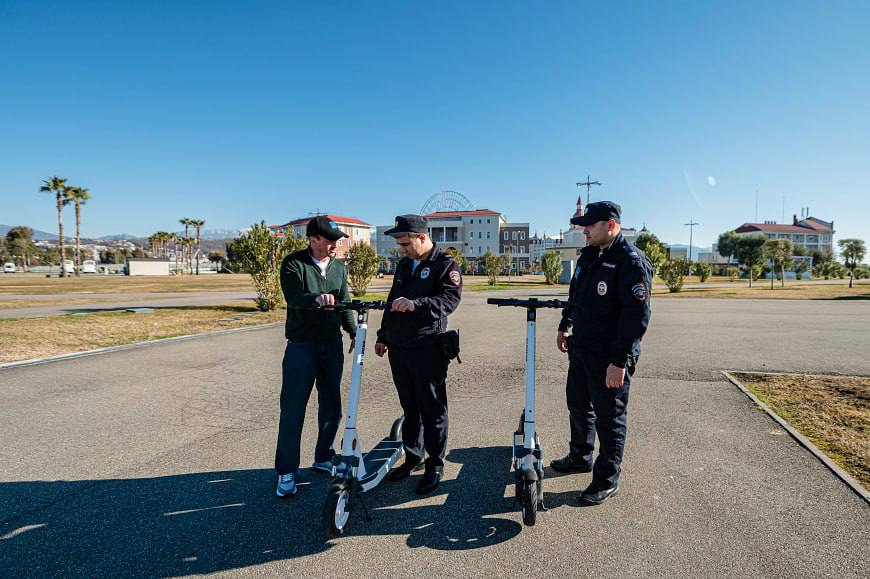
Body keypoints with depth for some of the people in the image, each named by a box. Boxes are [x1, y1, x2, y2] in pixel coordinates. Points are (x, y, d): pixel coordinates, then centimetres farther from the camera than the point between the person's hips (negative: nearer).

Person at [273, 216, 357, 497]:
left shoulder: (338, 267, 10)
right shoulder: (293, 263, -7)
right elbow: (293, 298, -23)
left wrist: (354, 331, 5)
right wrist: (316, 298, -43)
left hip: (332, 344, 5)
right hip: (301, 345, -5)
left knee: (331, 405, 12)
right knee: (293, 408, -1)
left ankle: (323, 458, 30)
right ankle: (286, 471, 12)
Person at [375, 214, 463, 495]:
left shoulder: (446, 265, -6)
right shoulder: (404, 265, 17)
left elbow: (451, 299, -21)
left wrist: (415, 304, -35)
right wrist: (383, 336, 22)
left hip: (428, 348, -7)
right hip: (398, 348, 7)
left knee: (432, 408, 2)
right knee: (410, 407, 16)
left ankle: (435, 465, 16)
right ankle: (412, 457, 30)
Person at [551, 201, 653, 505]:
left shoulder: (632, 262, -18)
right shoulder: (588, 255, 9)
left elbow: (637, 315, -24)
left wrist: (619, 361, -26)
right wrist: (564, 327, 23)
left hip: (609, 356, -9)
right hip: (580, 348, 9)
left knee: (609, 417, 5)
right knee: (578, 405, 22)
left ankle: (607, 480, 22)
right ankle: (580, 457, 43)